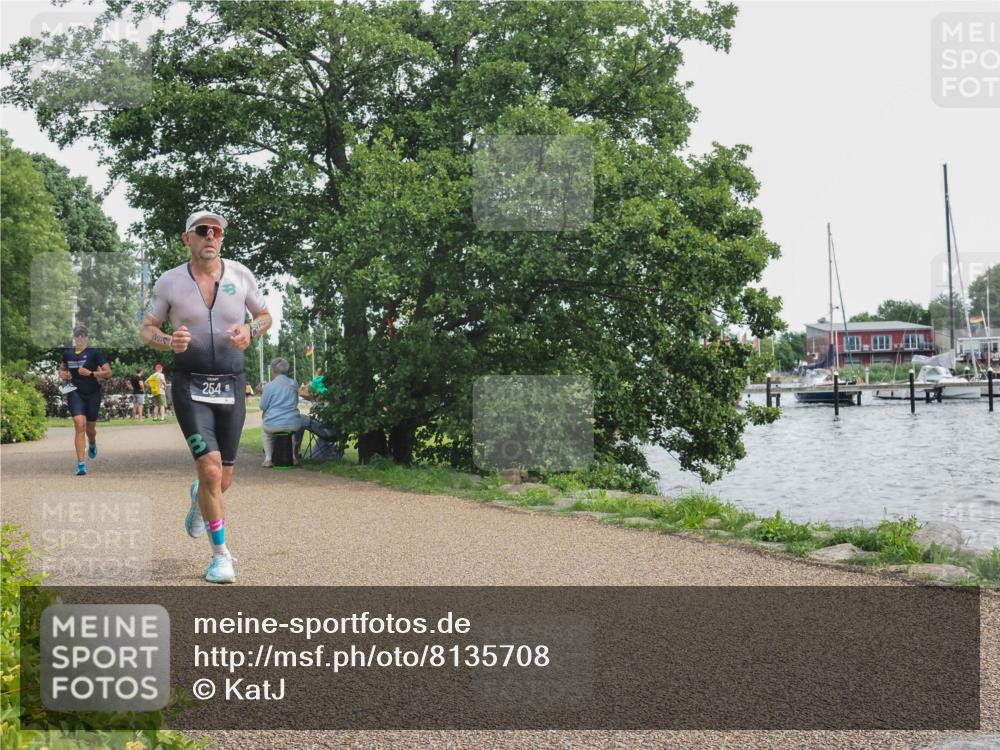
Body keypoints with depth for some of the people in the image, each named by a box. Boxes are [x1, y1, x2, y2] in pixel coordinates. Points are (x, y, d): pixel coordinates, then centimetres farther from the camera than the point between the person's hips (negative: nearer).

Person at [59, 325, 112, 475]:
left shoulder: (94, 353, -5)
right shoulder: (67, 353, 6)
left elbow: (108, 372, -9)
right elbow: (62, 367, 27)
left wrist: (91, 373, -21)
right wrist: (62, 373, 4)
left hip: (93, 394, -1)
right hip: (75, 393, 1)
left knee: (90, 428, 12)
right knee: (79, 425, -18)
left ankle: (92, 444, 52)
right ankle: (81, 463, -20)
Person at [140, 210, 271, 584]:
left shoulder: (240, 274, 1)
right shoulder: (169, 282, -2)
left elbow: (265, 316, 13)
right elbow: (146, 329, 7)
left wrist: (250, 331, -11)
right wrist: (169, 342, -16)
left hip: (231, 385, 2)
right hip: (191, 385, -2)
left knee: (223, 479, 7)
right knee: (211, 468, -18)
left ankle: (199, 500, 47)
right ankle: (220, 553, -1)